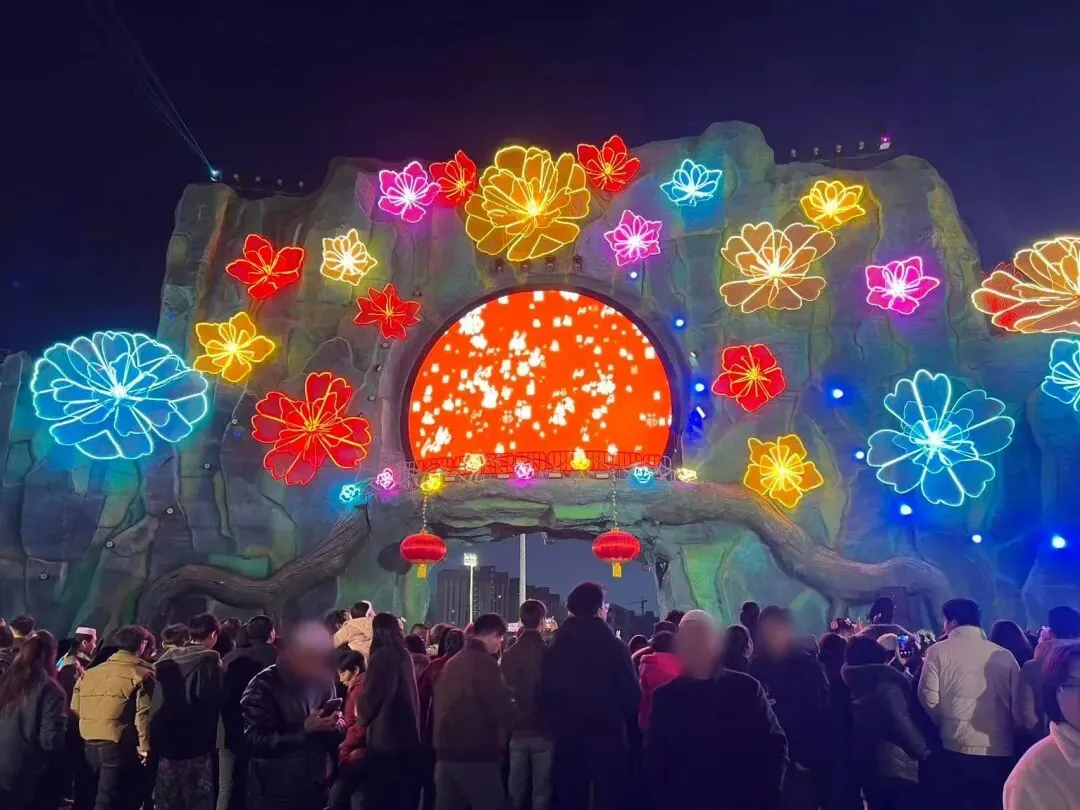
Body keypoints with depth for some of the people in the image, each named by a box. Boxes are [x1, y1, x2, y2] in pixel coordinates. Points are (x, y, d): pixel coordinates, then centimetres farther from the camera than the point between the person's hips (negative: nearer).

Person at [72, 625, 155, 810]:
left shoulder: (90, 672, 15)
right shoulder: (142, 673, -7)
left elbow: (75, 708, 13)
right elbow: (144, 713, -15)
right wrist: (145, 745, -10)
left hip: (90, 743, 7)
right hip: (119, 745, -7)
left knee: (97, 795, 19)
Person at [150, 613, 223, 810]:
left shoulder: (166, 661, 7)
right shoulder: (209, 663, -12)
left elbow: (156, 703, 10)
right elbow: (216, 702, -14)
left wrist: (155, 738, 17)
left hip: (166, 742, 6)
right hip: (196, 745, -6)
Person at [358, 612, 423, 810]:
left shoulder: (381, 656, -11)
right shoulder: (404, 655, 8)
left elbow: (368, 700, -9)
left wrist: (362, 714, 12)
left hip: (385, 742, -7)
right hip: (408, 739, 7)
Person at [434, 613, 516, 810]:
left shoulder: (452, 662, 13)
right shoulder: (485, 662, -12)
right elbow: (502, 708, -13)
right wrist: (510, 729, 5)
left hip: (446, 752, 8)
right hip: (476, 754, -8)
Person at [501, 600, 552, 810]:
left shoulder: (508, 655, -2)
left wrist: (509, 725, 13)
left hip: (517, 731, 3)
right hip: (543, 731, -3)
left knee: (516, 788, 11)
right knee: (541, 790, 3)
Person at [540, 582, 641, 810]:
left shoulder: (554, 649, 2)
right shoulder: (614, 647, -11)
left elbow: (545, 695, 6)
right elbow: (631, 695, -11)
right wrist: (633, 732, 4)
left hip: (568, 740, 4)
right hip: (608, 739, -4)